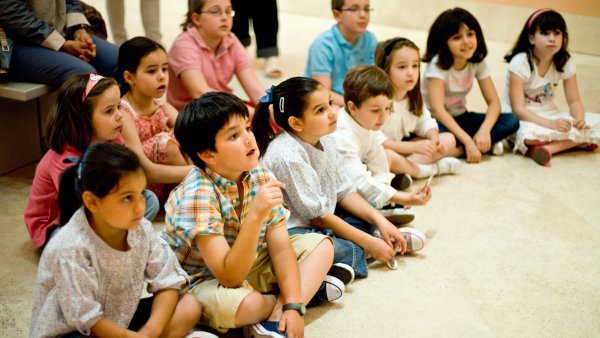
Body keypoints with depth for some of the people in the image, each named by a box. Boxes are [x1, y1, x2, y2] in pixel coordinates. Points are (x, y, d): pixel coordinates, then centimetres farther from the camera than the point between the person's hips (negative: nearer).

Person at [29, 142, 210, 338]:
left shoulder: (141, 229, -11)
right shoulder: (71, 249, -27)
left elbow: (167, 283, -7)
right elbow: (87, 320, -22)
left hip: (120, 321, 6)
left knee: (189, 307, -8)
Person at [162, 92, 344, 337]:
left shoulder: (259, 176, -10)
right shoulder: (197, 195, -29)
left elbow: (280, 248, -9)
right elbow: (229, 277, -33)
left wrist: (293, 305, -22)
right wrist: (256, 216, -43)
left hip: (248, 266, 7)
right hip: (203, 282, -6)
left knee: (321, 244, 2)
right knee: (230, 303, -40)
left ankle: (276, 318, -18)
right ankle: (308, 287, -6)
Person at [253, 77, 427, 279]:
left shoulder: (325, 141, 2)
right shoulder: (288, 156, -25)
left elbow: (343, 192, 9)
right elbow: (317, 216, -20)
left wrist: (380, 221, -4)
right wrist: (369, 242, -16)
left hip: (319, 224, 10)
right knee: (339, 250, -35)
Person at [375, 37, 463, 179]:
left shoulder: (413, 97, 1)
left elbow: (425, 122, 8)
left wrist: (434, 138, -16)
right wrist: (414, 147, -30)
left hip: (403, 146, 8)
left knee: (448, 139, 0)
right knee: (387, 156, -43)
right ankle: (434, 168, -22)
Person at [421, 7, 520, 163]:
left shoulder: (478, 63, -5)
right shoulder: (437, 64, -20)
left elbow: (493, 101, -6)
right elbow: (437, 109, -27)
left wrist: (484, 130, -27)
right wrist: (468, 141, -33)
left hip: (459, 118, 6)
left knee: (511, 121, -13)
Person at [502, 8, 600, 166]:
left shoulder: (566, 63, -4)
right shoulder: (521, 63, -18)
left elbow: (574, 101, 2)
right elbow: (518, 108, -22)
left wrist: (579, 118, -22)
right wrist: (550, 124, -34)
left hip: (549, 115, 6)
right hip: (521, 118, -6)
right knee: (529, 134, -42)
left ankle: (548, 147, -22)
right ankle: (572, 142, -16)